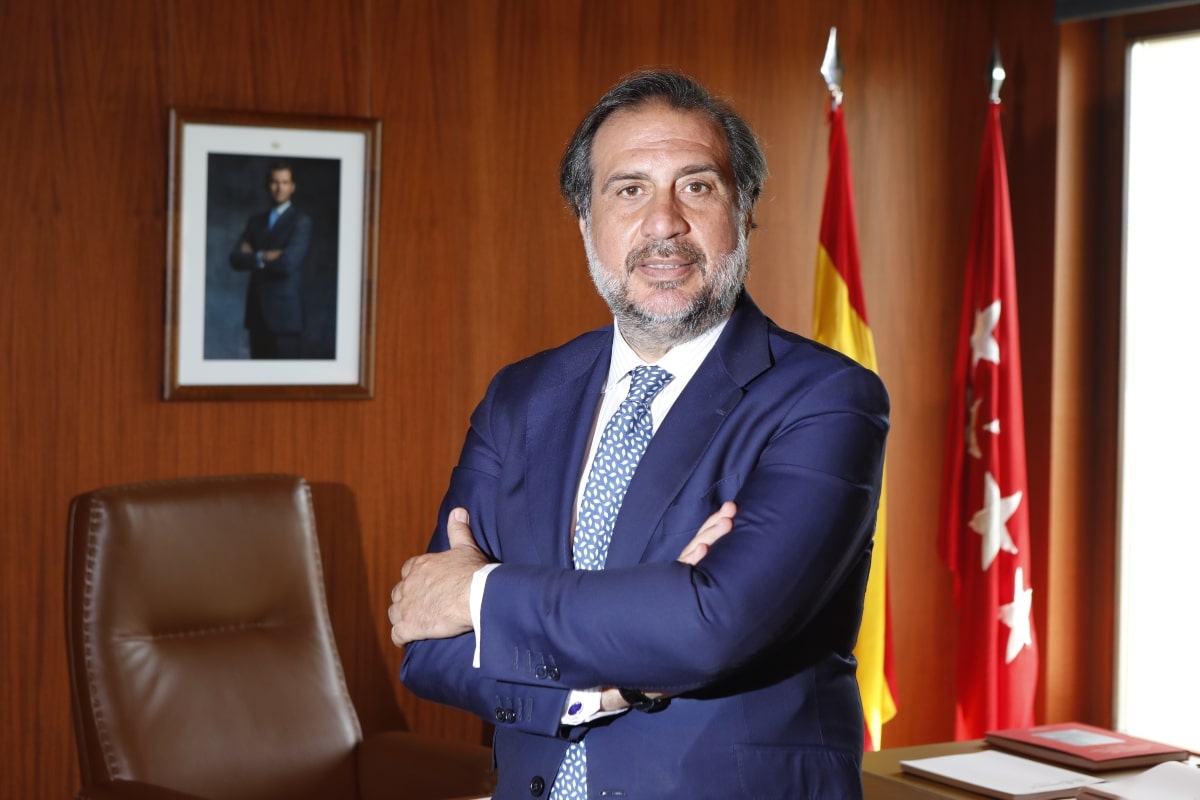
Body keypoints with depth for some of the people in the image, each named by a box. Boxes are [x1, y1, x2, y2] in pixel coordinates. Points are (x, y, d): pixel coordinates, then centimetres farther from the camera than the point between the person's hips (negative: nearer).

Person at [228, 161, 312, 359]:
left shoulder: (301, 222, -1)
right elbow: (235, 259, 5)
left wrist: (255, 256, -2)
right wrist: (265, 257, -9)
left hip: (285, 312, -5)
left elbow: (289, 261, -15)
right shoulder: (255, 222, 16)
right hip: (257, 312, 5)